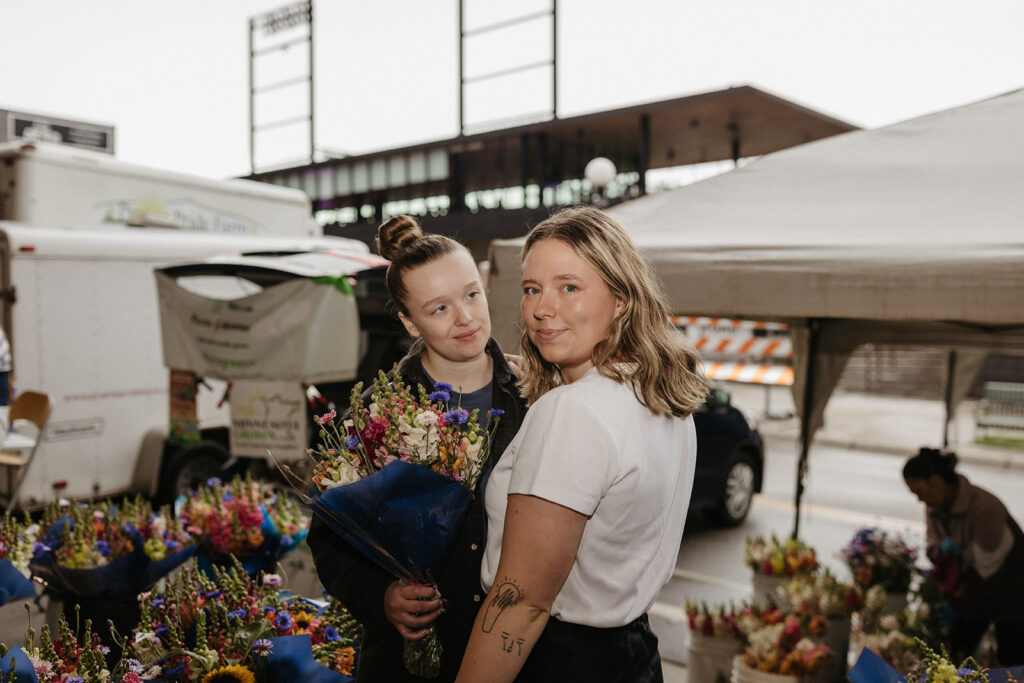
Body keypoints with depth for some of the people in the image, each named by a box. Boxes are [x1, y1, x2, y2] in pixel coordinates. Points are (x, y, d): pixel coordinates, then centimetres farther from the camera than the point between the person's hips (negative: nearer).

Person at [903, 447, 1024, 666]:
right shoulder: (934, 506, -7)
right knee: (956, 651, 3)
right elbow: (932, 545, 3)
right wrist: (942, 550, -21)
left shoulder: (985, 507, -29)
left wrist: (957, 598, -17)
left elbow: (987, 567, -23)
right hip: (973, 586, 6)